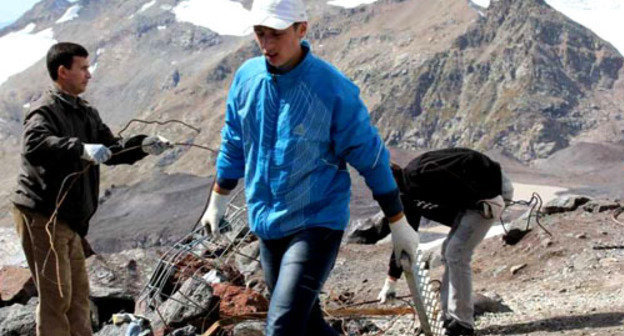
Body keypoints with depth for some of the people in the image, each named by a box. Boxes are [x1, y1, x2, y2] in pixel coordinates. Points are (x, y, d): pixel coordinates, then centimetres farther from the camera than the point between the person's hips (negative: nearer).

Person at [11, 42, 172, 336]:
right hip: (42, 215, -9)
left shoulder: (86, 113, 15)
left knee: (79, 293, 15)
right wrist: (81, 149, -46)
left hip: (68, 218, 9)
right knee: (56, 295, -6)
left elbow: (111, 149, 17)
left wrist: (143, 146, -1)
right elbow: (34, 146, -35)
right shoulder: (46, 110, -15)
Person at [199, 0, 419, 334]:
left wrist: (399, 225, -3)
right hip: (266, 225, 6)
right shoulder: (246, 77, -2)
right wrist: (217, 202, 23)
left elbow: (371, 157, -10)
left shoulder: (334, 89, -18)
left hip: (317, 223, -6)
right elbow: (233, 144, 14)